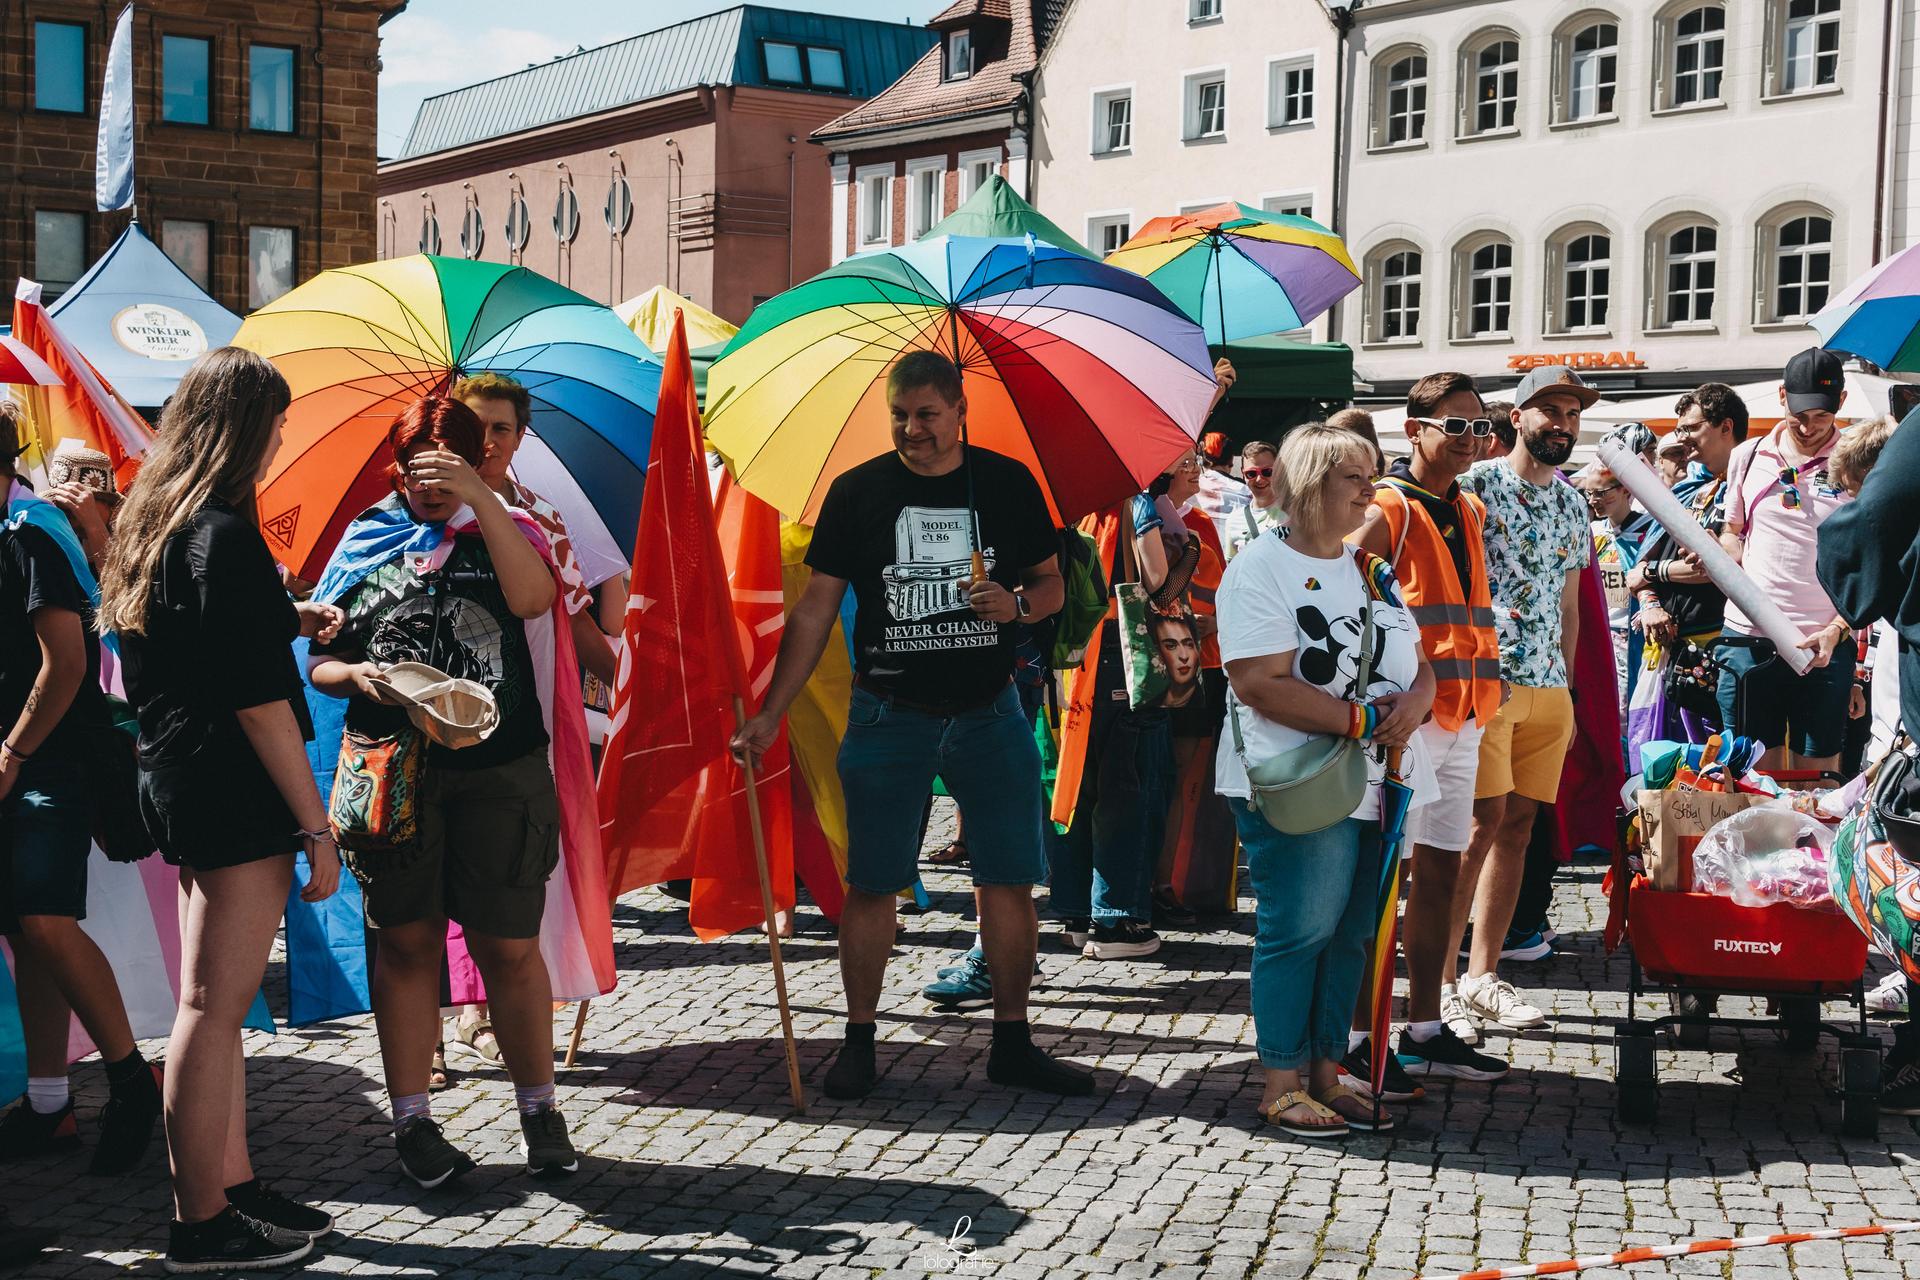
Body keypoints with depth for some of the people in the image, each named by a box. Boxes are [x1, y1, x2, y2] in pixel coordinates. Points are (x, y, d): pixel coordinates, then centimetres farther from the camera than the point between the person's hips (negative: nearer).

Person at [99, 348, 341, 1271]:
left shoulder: (151, 523, 12)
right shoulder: (224, 537, -17)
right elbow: (258, 704, -20)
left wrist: (284, 621, 20)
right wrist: (316, 824, -16)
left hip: (177, 783, 10)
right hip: (235, 795, -10)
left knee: (215, 1001, 15)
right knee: (214, 1005, -3)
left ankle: (233, 1185, 24)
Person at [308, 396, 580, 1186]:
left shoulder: (505, 529, 9)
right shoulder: (365, 541, 11)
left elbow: (532, 597, -13)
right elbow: (318, 661, 11)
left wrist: (479, 499, -17)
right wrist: (358, 676, -11)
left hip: (499, 771, -1)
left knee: (509, 946, 0)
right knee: (406, 940, 4)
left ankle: (539, 1112, 13)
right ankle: (411, 1121, 14)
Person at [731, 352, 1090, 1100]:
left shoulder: (1008, 484, 2)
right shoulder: (858, 491, -1)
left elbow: (1051, 585, 11)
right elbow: (816, 609, 1)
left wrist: (1016, 603, -14)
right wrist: (770, 715, -4)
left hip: (989, 713, 1)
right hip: (889, 715, -1)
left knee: (1010, 878, 3)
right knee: (871, 883, 2)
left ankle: (1012, 1045, 16)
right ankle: (859, 1042, 17)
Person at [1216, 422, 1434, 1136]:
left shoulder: (1370, 569, 16)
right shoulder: (1261, 568, -9)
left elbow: (1419, 667, 17)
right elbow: (1261, 685, -19)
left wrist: (1413, 703, -8)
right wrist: (1363, 719, -20)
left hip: (1376, 783, 7)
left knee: (1352, 932, 9)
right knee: (1300, 930, -6)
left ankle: (1326, 1071, 20)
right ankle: (1281, 1085, 5)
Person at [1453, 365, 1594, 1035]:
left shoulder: (1571, 503, 17)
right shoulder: (1474, 487, -4)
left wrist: (1568, 690, 18)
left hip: (1548, 685, 7)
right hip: (1481, 677, -6)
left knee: (1518, 827, 5)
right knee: (1484, 820, -12)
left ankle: (1483, 976, 9)